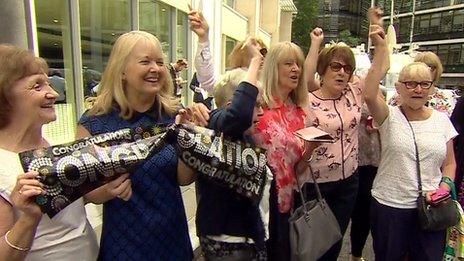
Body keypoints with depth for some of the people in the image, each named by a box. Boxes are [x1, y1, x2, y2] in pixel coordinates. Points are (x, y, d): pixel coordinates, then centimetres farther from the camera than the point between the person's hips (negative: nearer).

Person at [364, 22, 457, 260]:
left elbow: (449, 163, 13)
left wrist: (445, 185, -7)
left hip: (430, 208, 4)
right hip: (389, 205, -3)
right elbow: (369, 95, -29)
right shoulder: (389, 117, -7)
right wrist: (380, 48, -28)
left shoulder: (442, 120, 5)